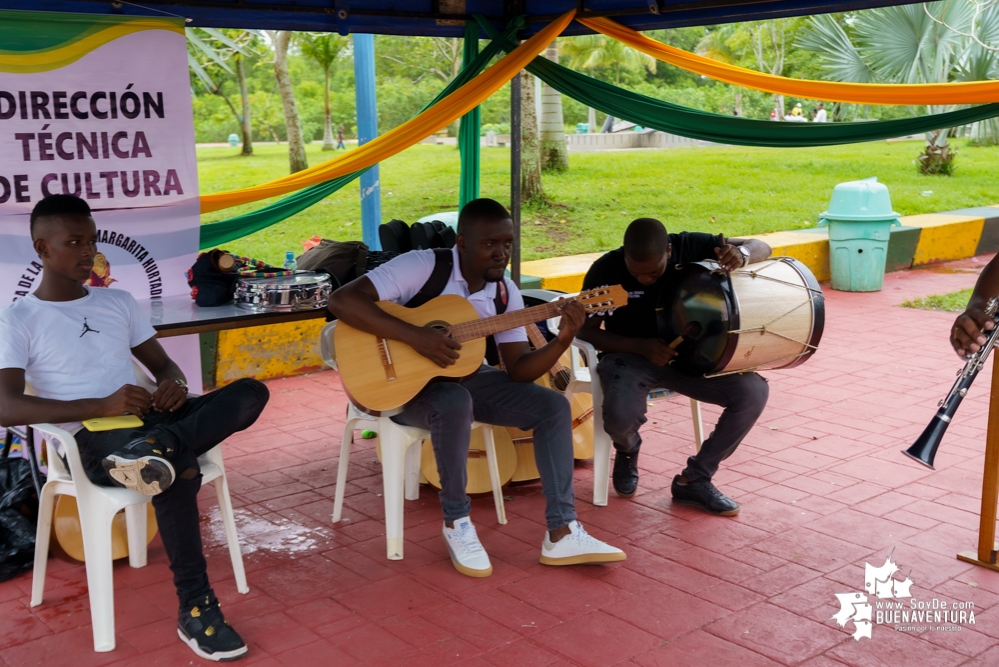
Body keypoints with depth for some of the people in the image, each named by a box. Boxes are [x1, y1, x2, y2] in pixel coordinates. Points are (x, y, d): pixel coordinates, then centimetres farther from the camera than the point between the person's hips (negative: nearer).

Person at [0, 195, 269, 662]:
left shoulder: (119, 303, 17)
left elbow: (164, 366, 20)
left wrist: (175, 386, -7)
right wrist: (101, 406, -22)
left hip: (145, 419, 6)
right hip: (92, 439, -6)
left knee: (250, 392, -18)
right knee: (178, 471, -37)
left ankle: (155, 447, -42)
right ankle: (195, 612, -26)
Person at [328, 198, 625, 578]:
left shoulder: (504, 293, -2)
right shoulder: (424, 267, -20)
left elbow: (519, 370, -5)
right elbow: (342, 300, -30)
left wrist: (563, 340, -24)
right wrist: (415, 336, -36)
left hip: (465, 378, 6)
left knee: (554, 407, -10)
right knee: (455, 403, -39)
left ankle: (561, 535, -10)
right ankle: (456, 521, -17)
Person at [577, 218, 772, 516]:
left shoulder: (690, 247, -11)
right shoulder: (606, 270, -15)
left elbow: (761, 247, -3)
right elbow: (586, 331, -8)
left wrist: (742, 254, -29)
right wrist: (641, 346, -22)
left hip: (687, 355, 3)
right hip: (629, 355, -3)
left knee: (753, 392, -18)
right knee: (620, 416, -34)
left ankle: (694, 480, -3)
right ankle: (628, 449, 8)